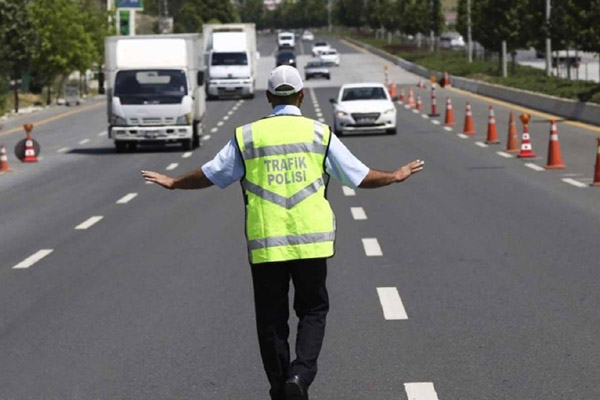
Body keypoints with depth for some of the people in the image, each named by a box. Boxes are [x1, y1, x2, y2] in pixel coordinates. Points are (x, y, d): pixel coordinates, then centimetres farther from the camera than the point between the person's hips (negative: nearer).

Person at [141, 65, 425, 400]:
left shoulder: (247, 136, 2)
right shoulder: (319, 133, 1)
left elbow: (210, 175, 10)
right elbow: (360, 176, 5)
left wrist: (173, 183, 29)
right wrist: (396, 176, 23)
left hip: (264, 244, 0)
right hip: (311, 242, 0)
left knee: (271, 318, 12)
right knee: (313, 310, 13)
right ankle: (301, 373, -7)